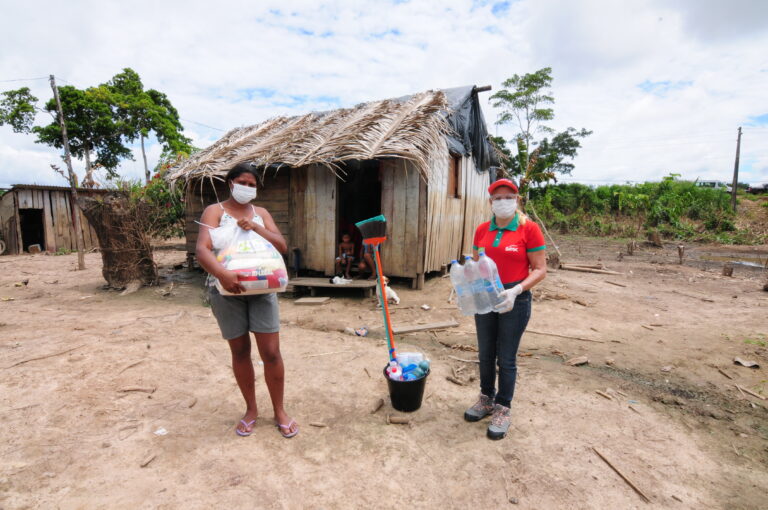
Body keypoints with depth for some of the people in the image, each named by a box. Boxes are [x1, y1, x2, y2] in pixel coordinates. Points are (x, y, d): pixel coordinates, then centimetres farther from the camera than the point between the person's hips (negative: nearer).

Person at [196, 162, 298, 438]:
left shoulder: (261, 213, 10)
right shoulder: (215, 211, -1)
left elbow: (282, 246, 1)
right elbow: (202, 250, -16)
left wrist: (255, 227, -13)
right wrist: (222, 274, -35)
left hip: (261, 288, 2)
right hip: (226, 290, -2)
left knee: (271, 352, 1)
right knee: (240, 351, 10)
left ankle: (279, 411, 19)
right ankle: (251, 409, 30)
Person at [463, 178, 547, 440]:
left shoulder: (529, 229, -10)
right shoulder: (482, 230, 3)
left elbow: (540, 270, -10)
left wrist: (515, 290, -23)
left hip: (514, 300, -4)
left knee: (506, 358, 7)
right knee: (485, 354, 17)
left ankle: (503, 409, 27)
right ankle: (486, 398, 38)